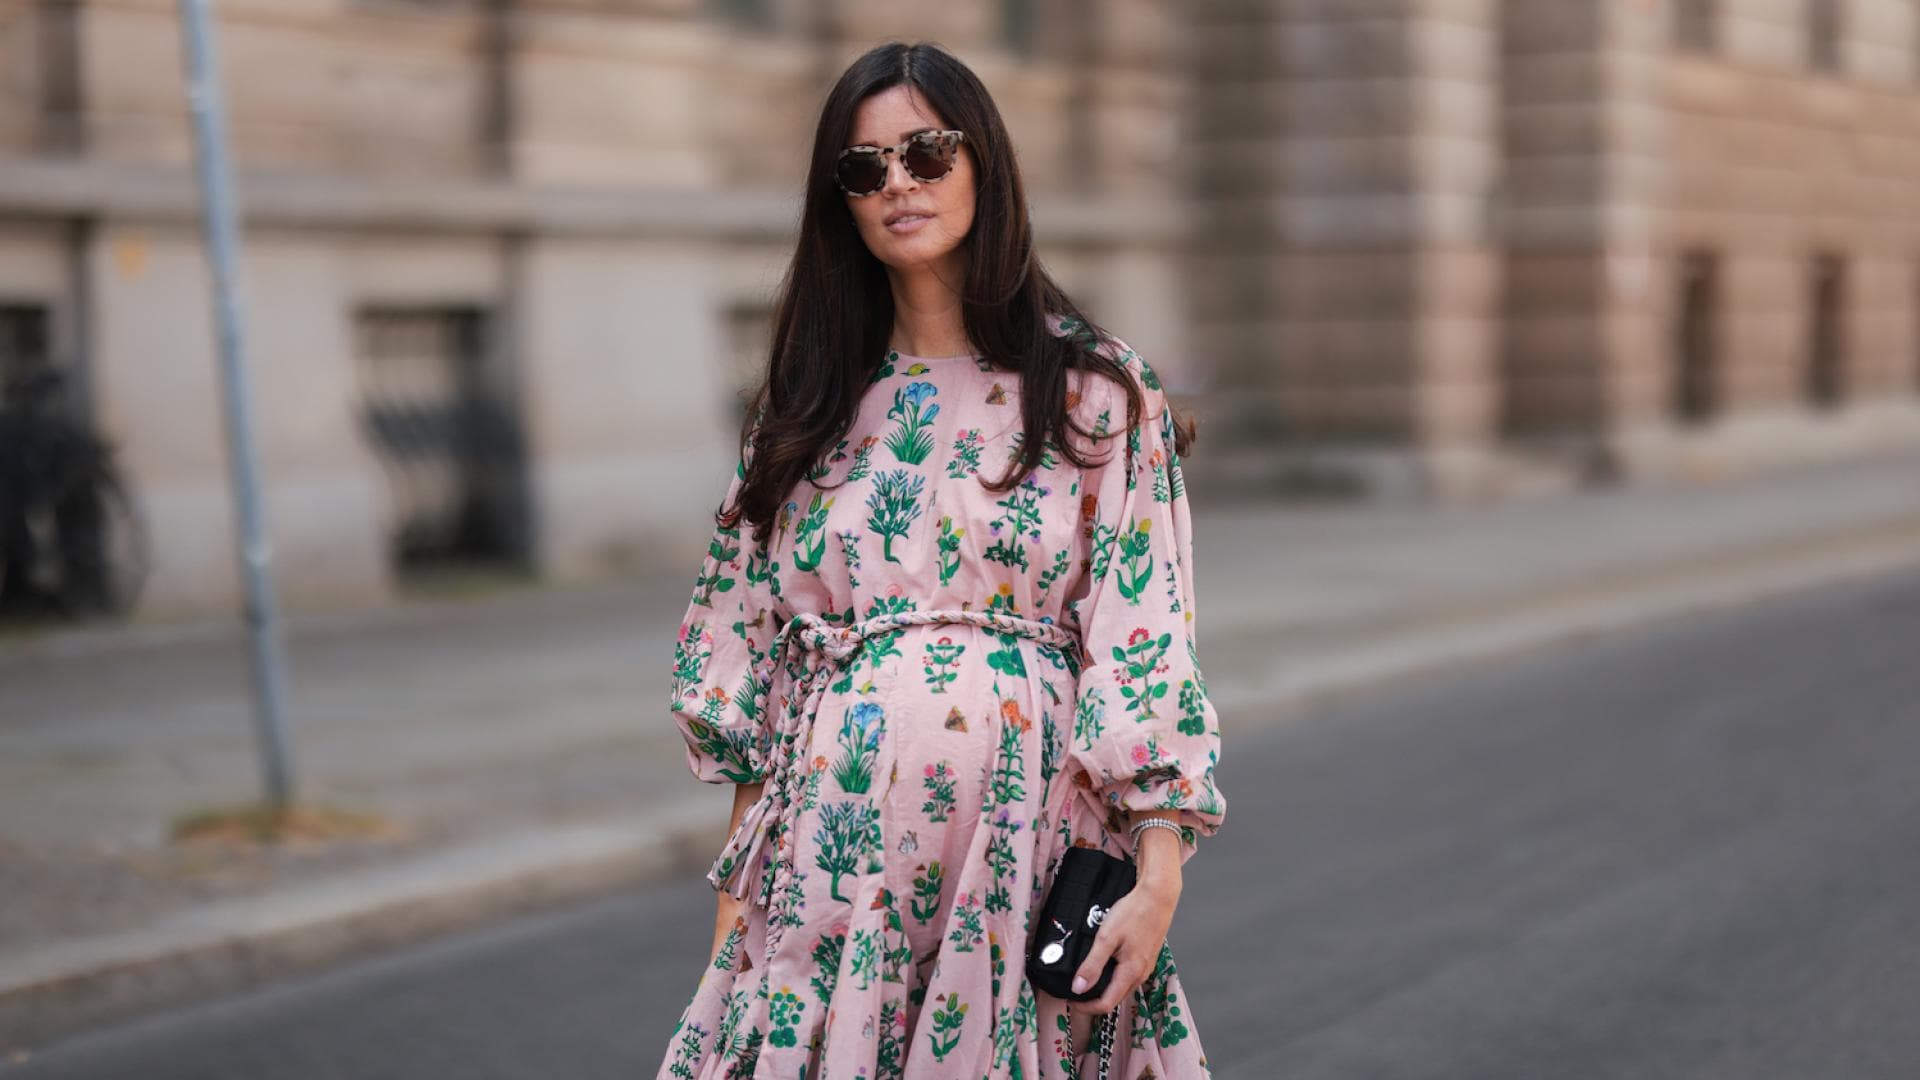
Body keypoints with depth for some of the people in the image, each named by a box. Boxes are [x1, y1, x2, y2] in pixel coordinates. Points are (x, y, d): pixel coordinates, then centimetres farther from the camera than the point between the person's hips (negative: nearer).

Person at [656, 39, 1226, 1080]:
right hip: (831, 847, 3)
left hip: (1032, 837, -2)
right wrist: (738, 881, 7)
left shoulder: (1097, 391, 0)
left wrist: (1160, 876, -13)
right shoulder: (807, 405, 9)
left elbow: (1146, 640, -5)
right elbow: (747, 646, 11)